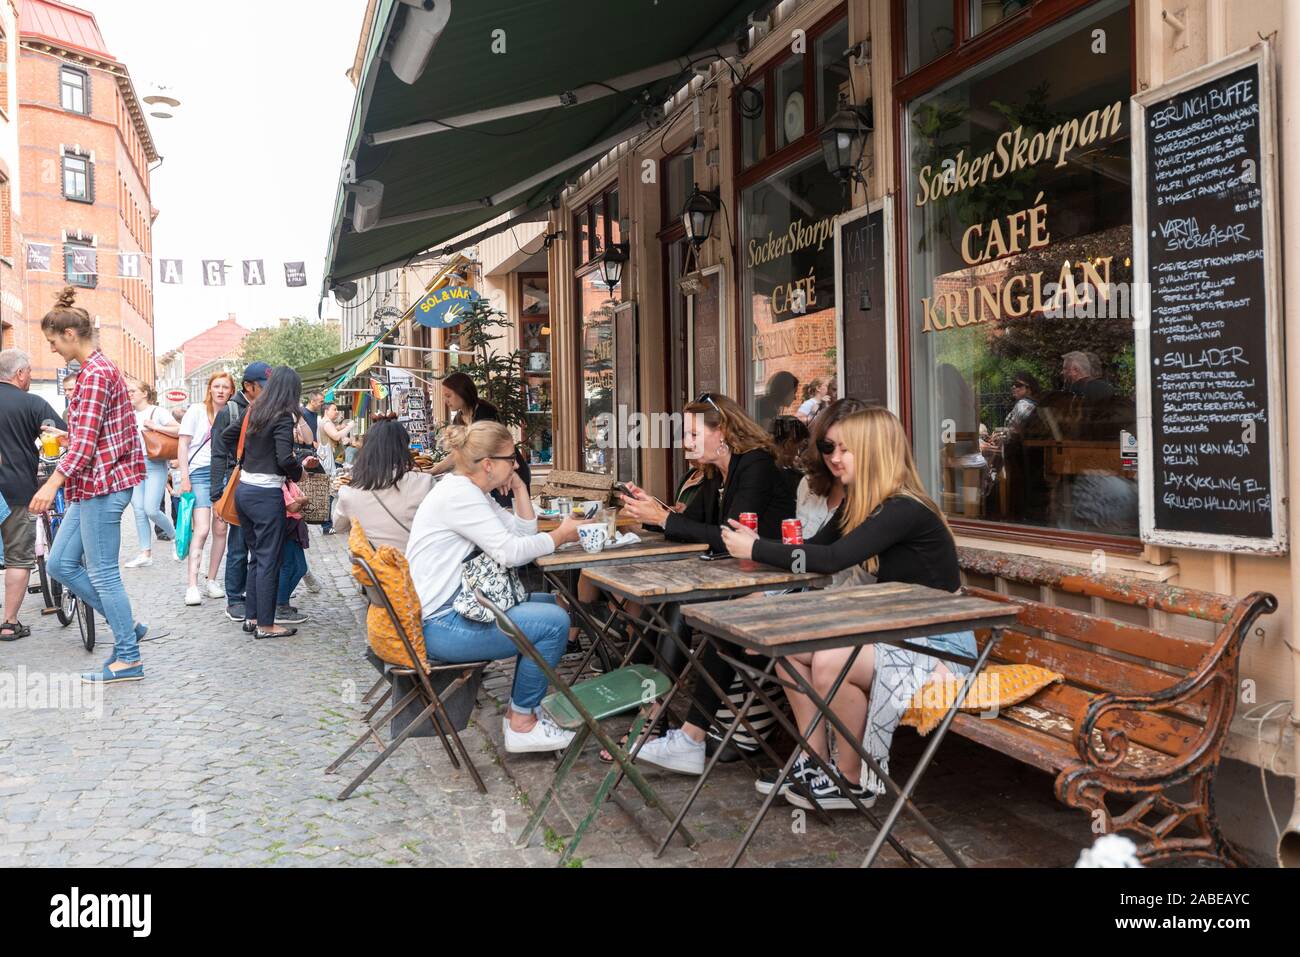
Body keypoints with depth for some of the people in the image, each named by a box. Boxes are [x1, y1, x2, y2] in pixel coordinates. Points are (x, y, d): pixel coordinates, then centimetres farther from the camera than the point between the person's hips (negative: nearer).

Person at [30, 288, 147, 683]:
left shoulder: (95, 373, -15)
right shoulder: (99, 369, 16)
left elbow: (86, 438, -21)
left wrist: (53, 483, -23)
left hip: (102, 484, -10)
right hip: (92, 485, 10)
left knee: (102, 573, -3)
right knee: (60, 564, 13)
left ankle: (129, 658, 6)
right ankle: (126, 625, 19)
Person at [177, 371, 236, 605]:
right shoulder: (197, 410, 3)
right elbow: (183, 445, 1)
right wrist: (184, 477, -5)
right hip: (200, 473, -4)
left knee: (220, 529, 3)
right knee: (201, 530, -12)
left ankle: (212, 580, 14)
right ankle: (192, 586, -10)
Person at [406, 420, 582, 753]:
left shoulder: (472, 492, 13)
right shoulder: (458, 493, -18)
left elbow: (523, 534, 13)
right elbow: (510, 552, -23)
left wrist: (520, 488, 4)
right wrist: (561, 536, -10)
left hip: (457, 607, 11)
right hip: (438, 625, -11)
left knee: (548, 603, 18)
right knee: (554, 622, -15)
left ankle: (522, 707, 21)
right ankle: (522, 724, 1)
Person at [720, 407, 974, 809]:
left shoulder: (906, 511, -23)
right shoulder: (858, 503, 6)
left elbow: (833, 559, -32)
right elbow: (816, 547, 7)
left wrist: (756, 549, -24)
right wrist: (757, 543, -9)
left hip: (940, 644, -9)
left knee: (830, 664, -29)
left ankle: (853, 781, -6)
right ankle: (815, 761, 6)